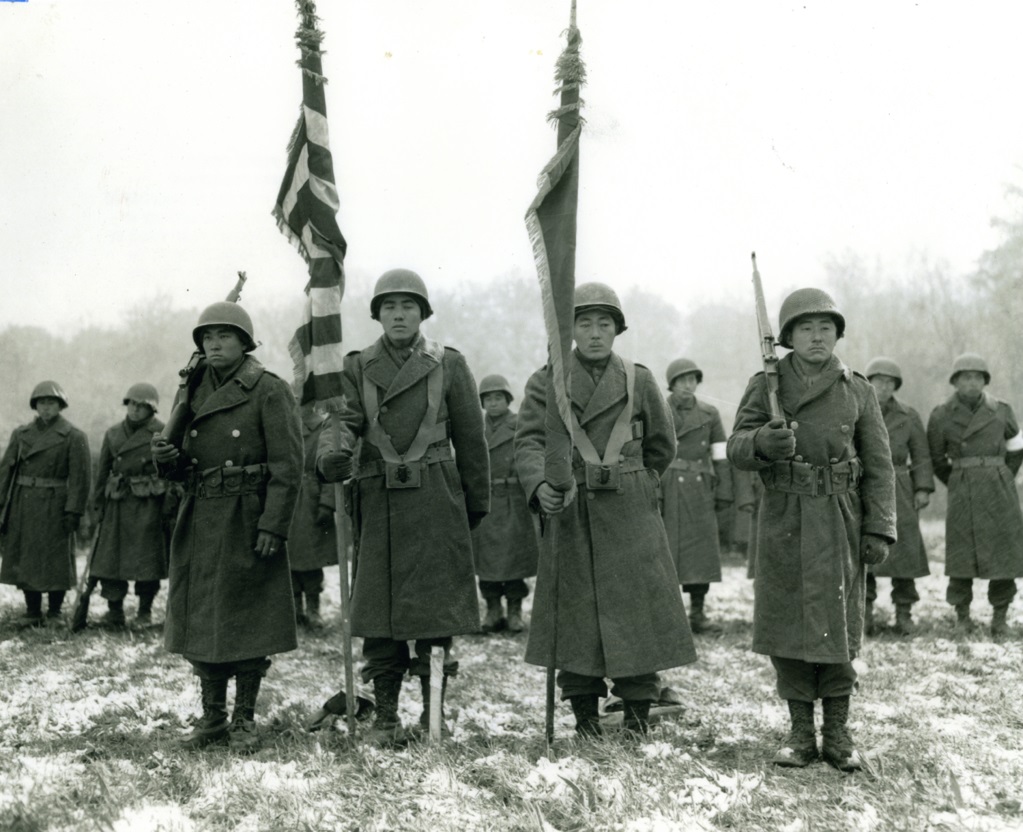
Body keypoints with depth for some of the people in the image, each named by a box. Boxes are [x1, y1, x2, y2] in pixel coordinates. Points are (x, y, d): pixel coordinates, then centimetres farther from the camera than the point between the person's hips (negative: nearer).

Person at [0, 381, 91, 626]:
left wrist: (74, 511, -14)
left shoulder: (74, 437, -4)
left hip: (55, 506, -4)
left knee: (56, 559, 1)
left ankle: (55, 613, 13)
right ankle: (32, 613, 16)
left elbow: (80, 477, -8)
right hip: (22, 506, 4)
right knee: (23, 558, 6)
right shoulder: (21, 434, 9)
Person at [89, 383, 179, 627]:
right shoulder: (113, 434, 11)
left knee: (147, 559, 0)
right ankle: (114, 612, 9)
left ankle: (145, 612, 14)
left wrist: (170, 507, -9)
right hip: (118, 504, 4)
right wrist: (98, 506, 12)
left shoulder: (161, 433, -2)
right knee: (109, 557, 0)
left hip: (149, 505, -4)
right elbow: (102, 473, 15)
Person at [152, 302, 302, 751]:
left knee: (249, 621, 1)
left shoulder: (271, 392, -6)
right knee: (201, 618, 9)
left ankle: (245, 718, 14)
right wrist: (166, 457, -5)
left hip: (247, 522, -6)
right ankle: (212, 715, 21)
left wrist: (273, 527, -19)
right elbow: (184, 467, 18)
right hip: (199, 521, 6)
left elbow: (287, 466, -12)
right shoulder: (195, 390, 13)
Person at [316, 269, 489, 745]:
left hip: (436, 502, -1)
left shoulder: (448, 365, 5)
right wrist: (332, 456, -28)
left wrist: (476, 504, 9)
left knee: (436, 607, -1)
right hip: (377, 502, 1)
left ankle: (433, 715, 11)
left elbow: (470, 438, 8)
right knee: (377, 609, 3)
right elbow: (343, 421, -6)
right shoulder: (357, 368, 8)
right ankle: (385, 716, 13)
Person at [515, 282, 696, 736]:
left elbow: (662, 446, 18)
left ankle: (638, 714, 9)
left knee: (638, 612, -2)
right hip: (569, 515, -1)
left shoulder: (639, 381, 6)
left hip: (632, 516, 1)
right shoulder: (546, 382, 2)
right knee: (576, 613, 2)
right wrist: (540, 486, -27)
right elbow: (528, 442, -10)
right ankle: (584, 715, 14)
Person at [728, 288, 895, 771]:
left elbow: (879, 465, 2)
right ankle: (801, 731, 15)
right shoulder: (765, 386, 2)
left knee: (838, 627, 2)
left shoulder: (858, 391, 3)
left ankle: (838, 733, 15)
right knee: (786, 627, 3)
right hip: (783, 522, 0)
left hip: (840, 523, 0)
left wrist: (879, 530, -6)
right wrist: (764, 442, -30)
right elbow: (737, 449, -7)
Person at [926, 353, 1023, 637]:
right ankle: (962, 614, 8)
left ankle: (1000, 616, 9)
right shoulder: (941, 415, 2)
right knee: (962, 551, -3)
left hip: (998, 487, 1)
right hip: (962, 493, -1)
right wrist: (956, 483, 10)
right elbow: (936, 459, 12)